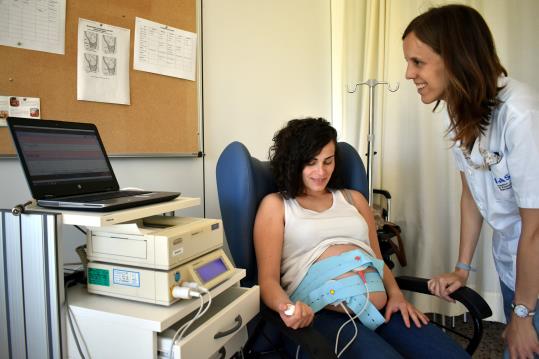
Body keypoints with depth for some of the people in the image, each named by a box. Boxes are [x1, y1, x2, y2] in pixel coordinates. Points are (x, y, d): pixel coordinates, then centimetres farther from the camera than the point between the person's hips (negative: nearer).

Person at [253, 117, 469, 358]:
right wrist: (285, 307, -22)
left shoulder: (353, 199, 23)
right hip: (321, 315, -5)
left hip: (381, 309, 5)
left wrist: (395, 294, 3)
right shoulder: (275, 205, 9)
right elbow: (268, 278, 0)